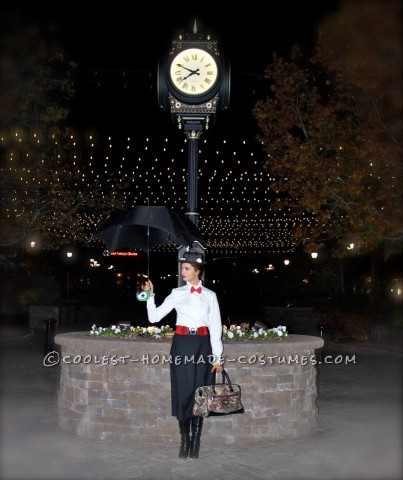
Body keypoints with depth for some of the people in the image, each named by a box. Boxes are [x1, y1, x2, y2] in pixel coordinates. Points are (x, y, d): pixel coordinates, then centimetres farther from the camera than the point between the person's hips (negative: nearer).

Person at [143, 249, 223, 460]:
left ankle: (195, 442, 12)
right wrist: (150, 296, -11)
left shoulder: (210, 296, 6)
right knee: (182, 391, 0)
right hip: (182, 344, 0)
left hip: (202, 344, 0)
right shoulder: (177, 293, 7)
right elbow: (154, 317, 3)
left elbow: (215, 327, 4)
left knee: (199, 392, 2)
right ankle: (184, 441, 12)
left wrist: (217, 357, 1)